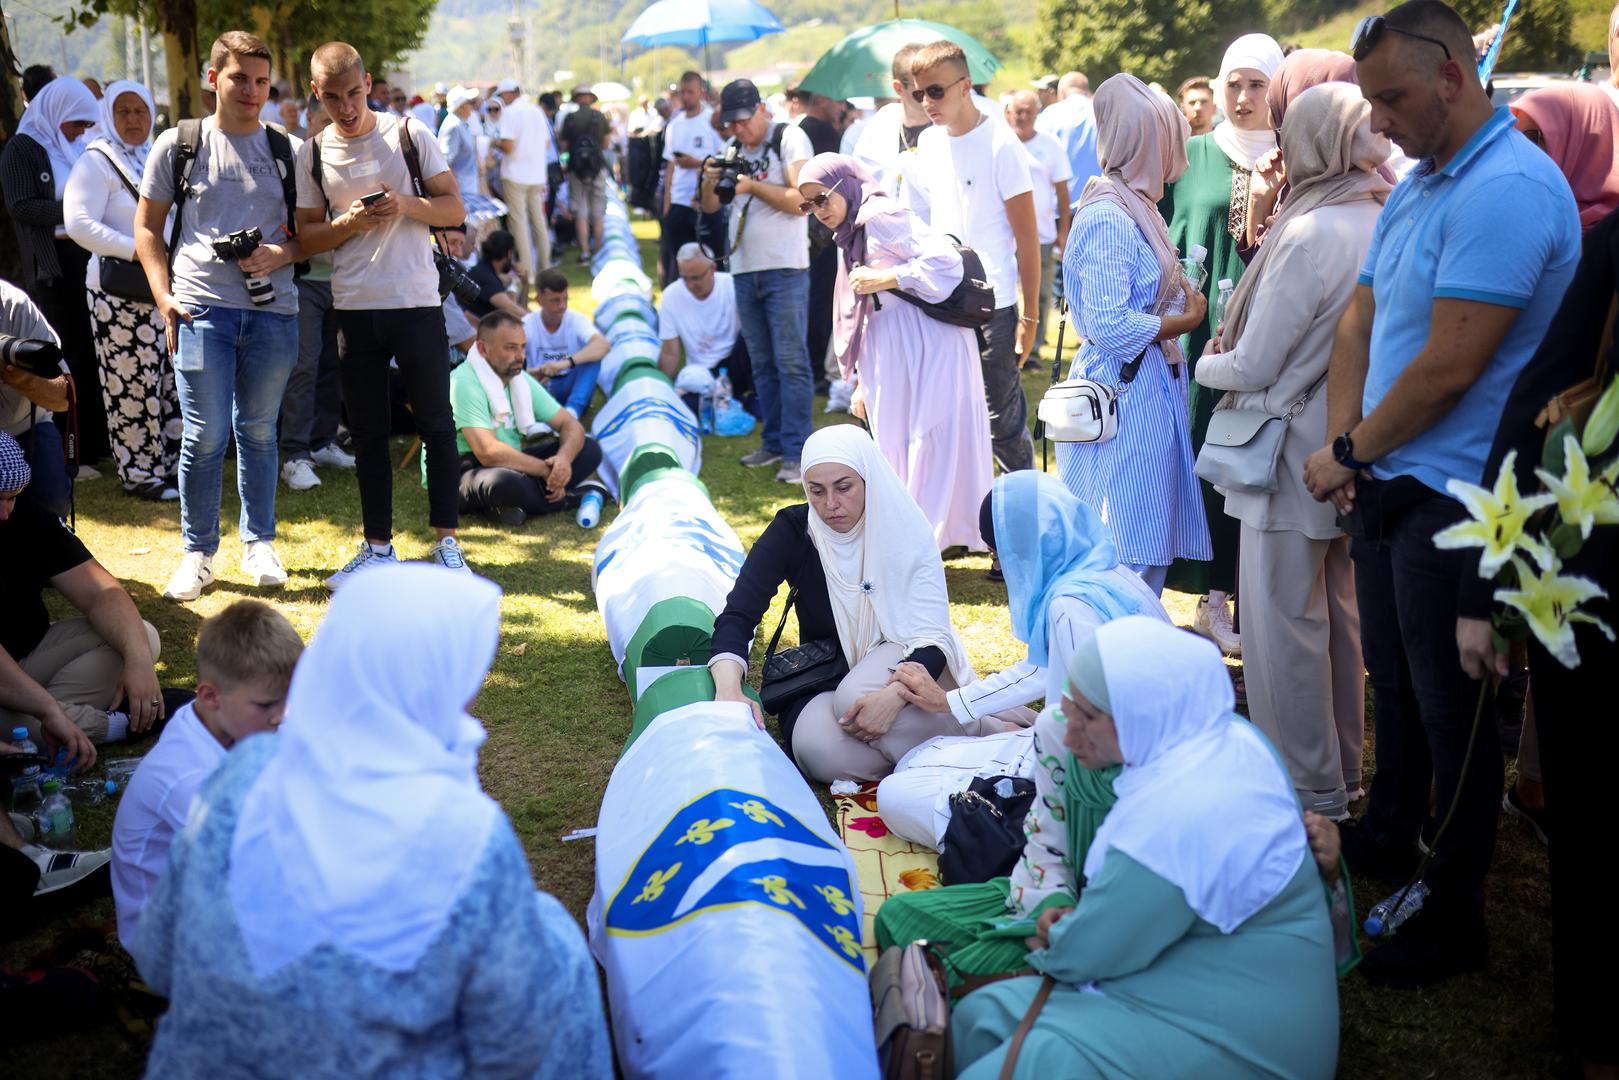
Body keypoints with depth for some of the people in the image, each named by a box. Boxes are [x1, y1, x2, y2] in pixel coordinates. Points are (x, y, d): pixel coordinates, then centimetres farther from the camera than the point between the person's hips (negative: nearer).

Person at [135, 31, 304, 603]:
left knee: (258, 431, 10)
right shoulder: (178, 144, 5)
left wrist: (282, 254, -9)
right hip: (201, 307, -1)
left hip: (271, 309, 2)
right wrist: (165, 300, -2)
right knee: (204, 435, -1)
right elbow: (147, 229, 9)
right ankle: (198, 552, 12)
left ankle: (259, 544, 23)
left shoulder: (285, 150, 9)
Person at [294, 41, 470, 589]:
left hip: (417, 303, -2)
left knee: (436, 424, 4)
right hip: (353, 308, 2)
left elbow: (455, 209, 1)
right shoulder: (312, 154, 6)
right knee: (367, 431, 9)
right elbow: (306, 236, 7)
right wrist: (348, 224, -12)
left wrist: (407, 204, -18)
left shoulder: (409, 134, 0)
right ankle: (377, 546, 18)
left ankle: (447, 542, 14)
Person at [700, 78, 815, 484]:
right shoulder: (732, 148, 13)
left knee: (790, 362, -7)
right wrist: (710, 182, -9)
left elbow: (800, 202, -15)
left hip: (785, 268, -7)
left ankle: (796, 452, -6)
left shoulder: (789, 139, -6)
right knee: (762, 363, 12)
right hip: (744, 268, 7)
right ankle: (773, 441, 21)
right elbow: (709, 207, 11)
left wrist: (752, 185, -19)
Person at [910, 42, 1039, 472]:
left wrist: (1030, 315, -11)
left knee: (1002, 419, 0)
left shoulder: (1000, 144, -9)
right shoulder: (928, 142, 9)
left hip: (992, 308, -6)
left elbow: (1027, 236, -9)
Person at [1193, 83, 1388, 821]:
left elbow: (1253, 367, -17)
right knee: (1337, 613, 19)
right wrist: (1233, 354, 9)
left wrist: (1206, 365, 4)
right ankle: (1342, 770, 33)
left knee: (1283, 622, 3)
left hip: (1293, 452, -8)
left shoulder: (1309, 236, -22)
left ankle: (1307, 790, 13)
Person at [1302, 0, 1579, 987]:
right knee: (1394, 681, 22)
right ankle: (1388, 839, 41)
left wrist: (1349, 452, -10)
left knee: (1451, 704, 2)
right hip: (1389, 488, 9)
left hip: (1457, 500, -9)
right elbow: (1359, 323, 12)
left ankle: (1454, 918, 16)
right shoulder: (1417, 187, 12)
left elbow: (1448, 367, -23)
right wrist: (1346, 445, -2)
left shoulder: (1509, 189, -20)